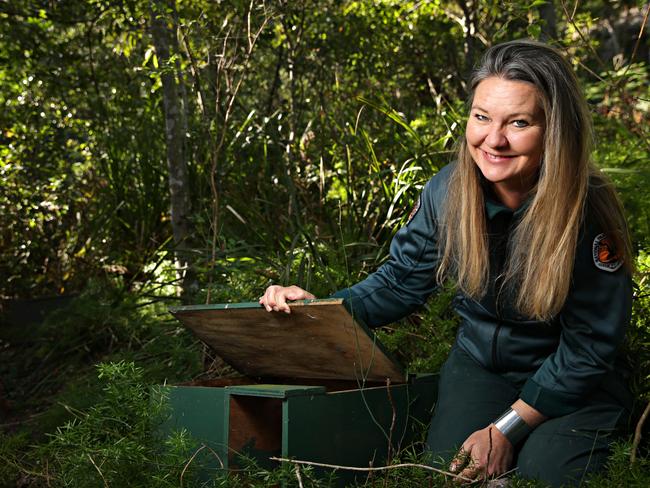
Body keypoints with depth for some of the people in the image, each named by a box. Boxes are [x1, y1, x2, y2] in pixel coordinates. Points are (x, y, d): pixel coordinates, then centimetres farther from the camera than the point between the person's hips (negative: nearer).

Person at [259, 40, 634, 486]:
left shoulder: (589, 212, -26)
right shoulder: (447, 191, -15)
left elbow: (590, 345, -18)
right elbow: (401, 281, -2)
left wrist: (507, 429, -20)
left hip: (574, 383, -2)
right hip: (479, 365, 3)